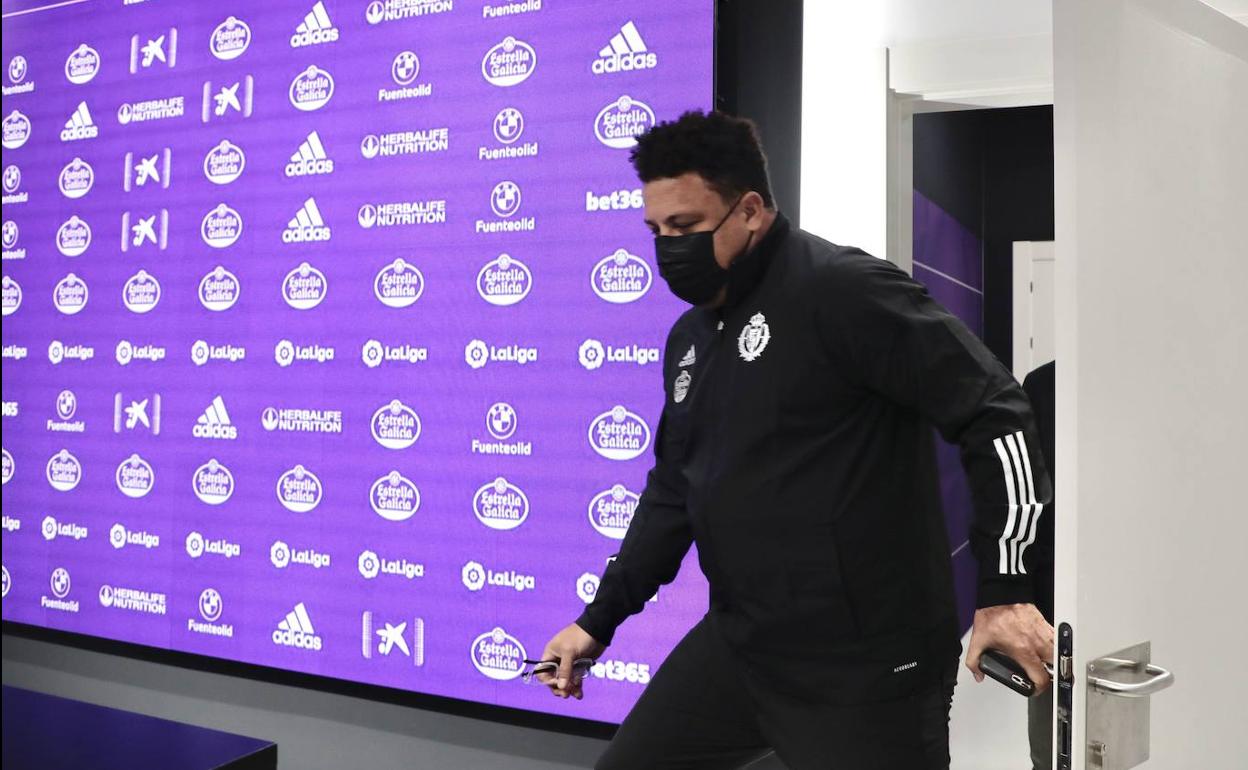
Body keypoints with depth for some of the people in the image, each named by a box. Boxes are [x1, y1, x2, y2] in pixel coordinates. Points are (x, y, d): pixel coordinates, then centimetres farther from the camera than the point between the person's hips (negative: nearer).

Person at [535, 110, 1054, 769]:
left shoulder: (840, 289, -14)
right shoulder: (690, 337, 12)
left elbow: (993, 412, -17)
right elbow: (672, 493, 21)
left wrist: (1005, 590, -19)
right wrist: (598, 620, 18)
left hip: (864, 665, -8)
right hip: (735, 646, 8)